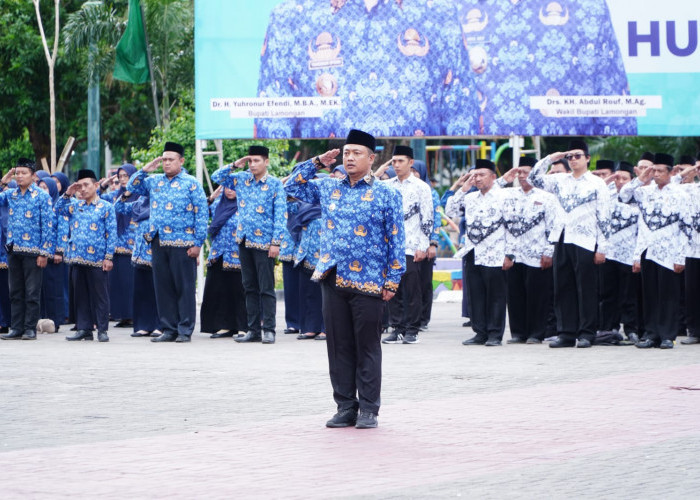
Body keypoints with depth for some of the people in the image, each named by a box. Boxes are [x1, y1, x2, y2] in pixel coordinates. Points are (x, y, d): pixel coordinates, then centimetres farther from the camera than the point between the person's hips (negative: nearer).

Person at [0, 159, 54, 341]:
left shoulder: (42, 196, -4)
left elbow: (48, 225, -6)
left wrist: (45, 252, -11)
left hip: (32, 251, -5)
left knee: (32, 292, -1)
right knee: (15, 292, 8)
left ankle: (30, 328, 4)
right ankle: (16, 328, 13)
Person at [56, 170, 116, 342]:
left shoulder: (106, 207, 0)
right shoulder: (75, 206, 14)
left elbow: (111, 233, -3)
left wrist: (108, 257, -8)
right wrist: (68, 194, -2)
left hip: (97, 259, -5)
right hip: (77, 257, 5)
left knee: (100, 295, -1)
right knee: (81, 295, 7)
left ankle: (102, 330, 4)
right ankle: (84, 328, 11)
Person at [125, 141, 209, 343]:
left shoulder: (191, 183, -1)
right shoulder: (154, 181, 14)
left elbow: (202, 215, -3)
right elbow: (132, 188, 20)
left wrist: (198, 243, -9)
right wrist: (145, 170, 6)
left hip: (182, 244, -5)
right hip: (159, 242, 5)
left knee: (184, 288, -3)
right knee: (163, 288, 6)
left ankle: (185, 330, 1)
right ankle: (169, 329, 12)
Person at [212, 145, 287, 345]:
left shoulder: (275, 184, -6)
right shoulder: (241, 179, 8)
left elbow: (280, 215, -8)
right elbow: (217, 177, 12)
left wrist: (276, 242, -14)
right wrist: (235, 165, 0)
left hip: (264, 242, -5)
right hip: (244, 240, 5)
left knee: (266, 288, -4)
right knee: (250, 287, 9)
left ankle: (268, 330, 0)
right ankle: (253, 330, 13)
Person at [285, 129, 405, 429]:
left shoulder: (386, 195, 0)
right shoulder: (328, 189, 12)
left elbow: (396, 240, 0)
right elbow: (293, 186, 22)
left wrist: (392, 280, -6)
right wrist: (317, 163, 10)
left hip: (368, 283, -4)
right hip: (333, 280, 4)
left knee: (367, 348, 1)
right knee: (339, 346, 6)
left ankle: (368, 410, 6)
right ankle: (345, 407, 12)